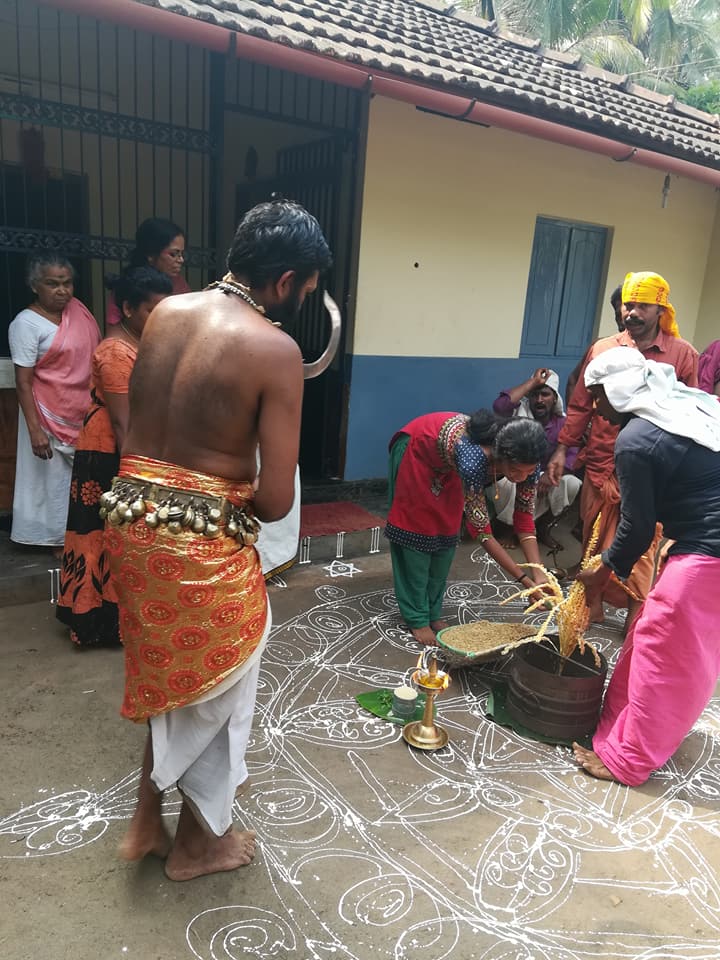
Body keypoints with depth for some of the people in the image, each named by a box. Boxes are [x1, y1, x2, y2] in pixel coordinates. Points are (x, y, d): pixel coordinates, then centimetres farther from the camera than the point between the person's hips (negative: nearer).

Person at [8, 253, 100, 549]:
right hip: (51, 417, -6)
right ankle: (59, 540, 20)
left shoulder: (77, 310, 5)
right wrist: (35, 430, -20)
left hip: (84, 414, 6)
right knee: (55, 478, 6)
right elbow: (23, 382, -14)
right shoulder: (26, 324, -13)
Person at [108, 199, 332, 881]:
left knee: (169, 674, 27)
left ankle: (147, 822, 43)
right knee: (212, 687, 17)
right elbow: (276, 498, -18)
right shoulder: (276, 350, -17)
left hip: (132, 514, 7)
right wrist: (241, 505, 3)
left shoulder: (165, 312, 3)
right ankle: (198, 840, 40)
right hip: (203, 537, -7)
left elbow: (140, 419, 12)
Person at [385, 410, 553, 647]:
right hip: (417, 450, -5)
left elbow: (524, 519, -17)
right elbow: (481, 531, -36)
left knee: (446, 535, 5)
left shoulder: (525, 461, -28)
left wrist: (538, 574, -27)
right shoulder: (474, 461, -45)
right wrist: (524, 579, -37)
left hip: (447, 461, 6)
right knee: (416, 532, -4)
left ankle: (433, 612, 17)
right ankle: (416, 618, 6)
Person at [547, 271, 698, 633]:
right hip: (601, 466, 2)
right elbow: (580, 406, 8)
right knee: (594, 540, 14)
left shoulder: (683, 354, 0)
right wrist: (561, 449, 3)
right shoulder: (602, 349, 4)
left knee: (641, 546, 2)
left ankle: (636, 617, 16)